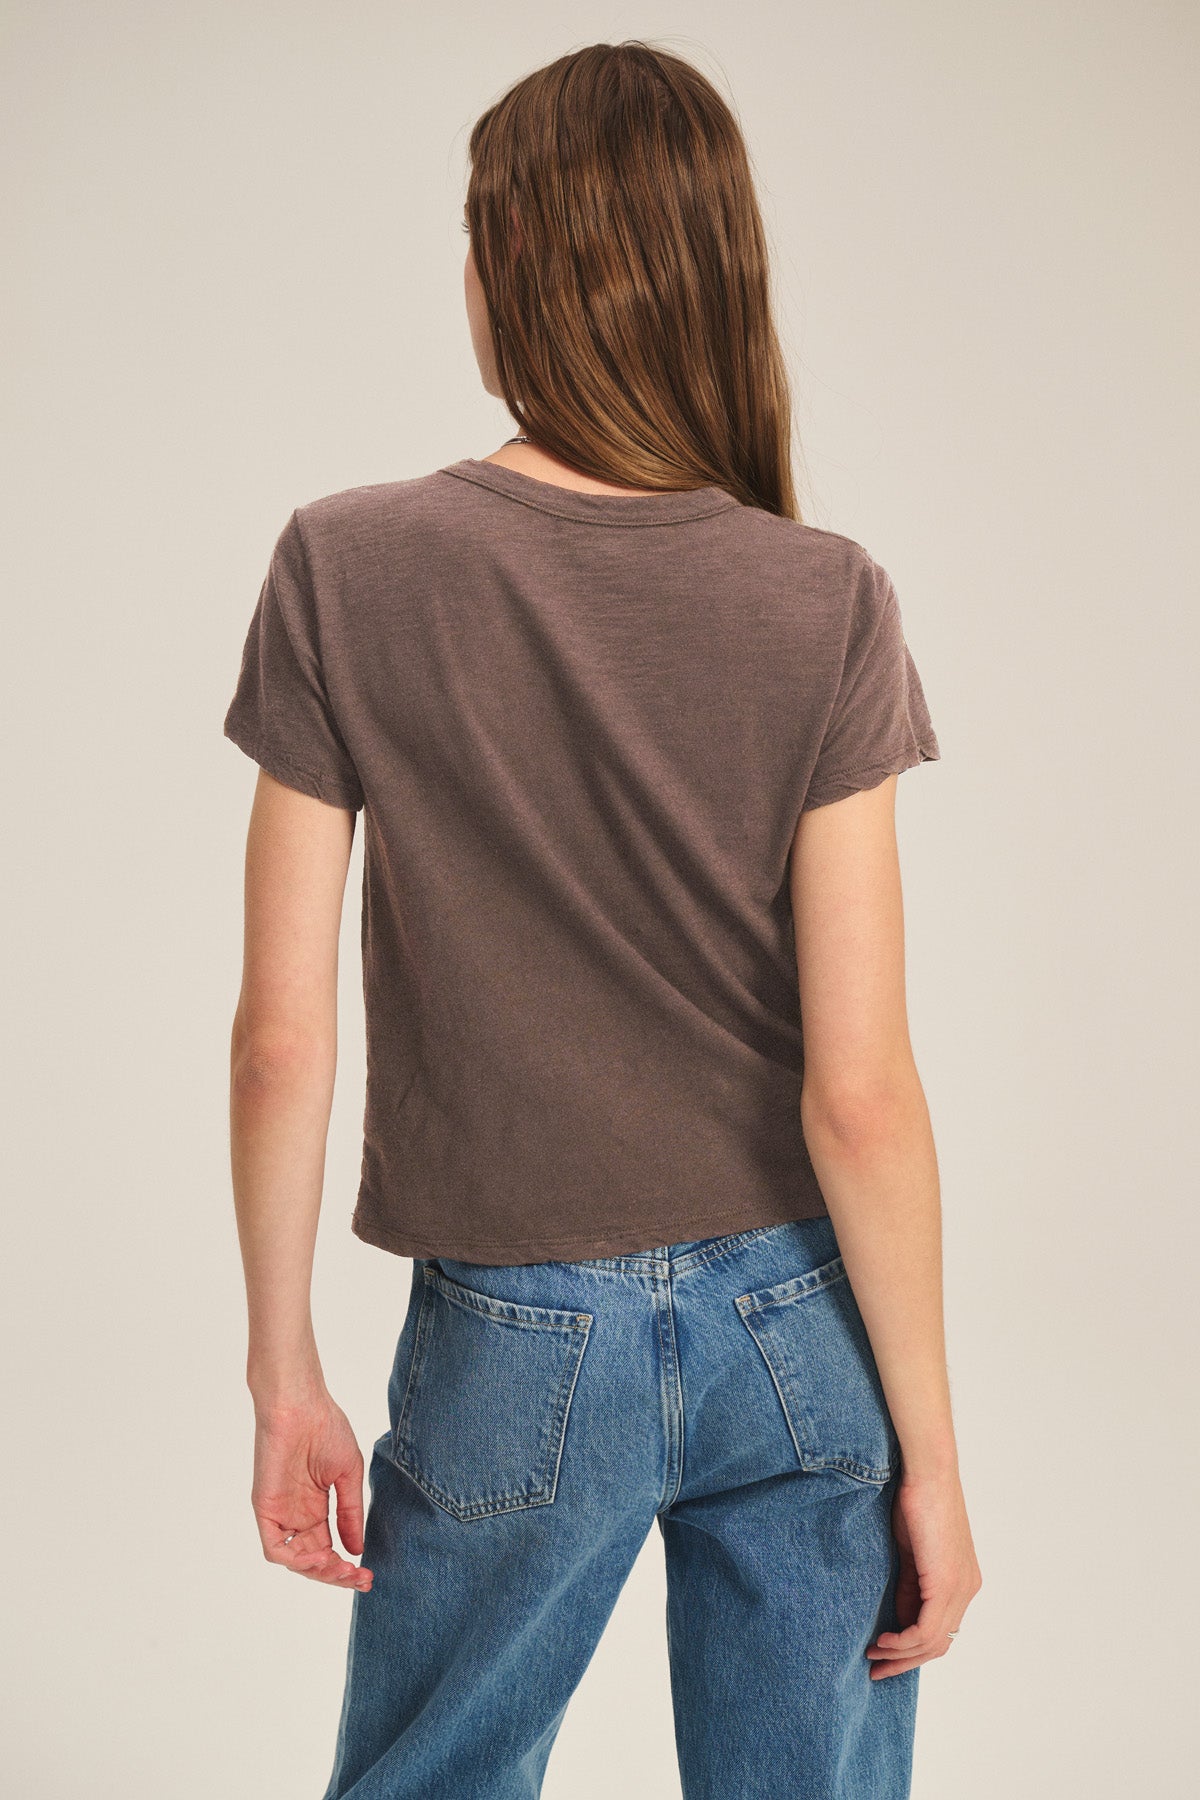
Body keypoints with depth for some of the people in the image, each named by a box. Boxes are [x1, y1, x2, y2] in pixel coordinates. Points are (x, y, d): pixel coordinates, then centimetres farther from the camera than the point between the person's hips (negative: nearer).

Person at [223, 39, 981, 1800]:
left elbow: (281, 1036, -9)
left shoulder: (345, 570, -11)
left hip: (518, 1341, 0)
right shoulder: (826, 607, -11)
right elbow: (861, 1091, -13)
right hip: (802, 1329, 1)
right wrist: (930, 1456, -2)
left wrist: (285, 1369, 4)